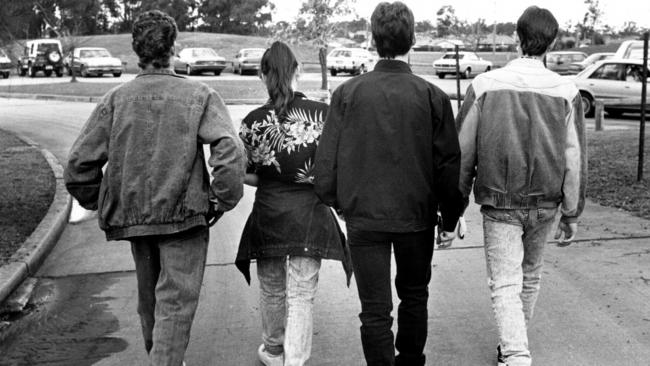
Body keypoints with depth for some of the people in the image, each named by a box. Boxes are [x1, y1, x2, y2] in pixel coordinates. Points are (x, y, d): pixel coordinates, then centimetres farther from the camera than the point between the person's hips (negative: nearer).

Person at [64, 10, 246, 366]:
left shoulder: (116, 99, -1)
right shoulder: (198, 95, -8)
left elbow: (79, 164, -3)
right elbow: (230, 152, -21)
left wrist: (102, 204, 12)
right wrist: (223, 200, -7)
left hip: (133, 216, 4)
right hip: (184, 214, -4)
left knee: (149, 297, 22)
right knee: (176, 300, 1)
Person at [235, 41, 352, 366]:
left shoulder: (253, 121, -5)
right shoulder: (322, 113, -7)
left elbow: (245, 174, -1)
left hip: (268, 214, 2)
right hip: (310, 215, -1)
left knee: (272, 289, 19)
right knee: (302, 294, 5)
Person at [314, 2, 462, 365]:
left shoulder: (348, 93, -7)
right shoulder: (432, 96, -7)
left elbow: (328, 158, -4)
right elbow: (449, 164, -4)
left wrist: (334, 200, 11)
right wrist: (450, 218, 6)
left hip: (363, 216, -1)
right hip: (417, 215, 1)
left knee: (375, 309, 7)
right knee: (414, 295, 22)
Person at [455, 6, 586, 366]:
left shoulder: (485, 85, -9)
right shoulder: (566, 92, -5)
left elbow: (463, 152, -6)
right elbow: (574, 158, -3)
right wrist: (571, 213, 6)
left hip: (499, 203, -2)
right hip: (544, 203, 3)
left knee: (505, 284, 0)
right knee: (530, 276, 21)